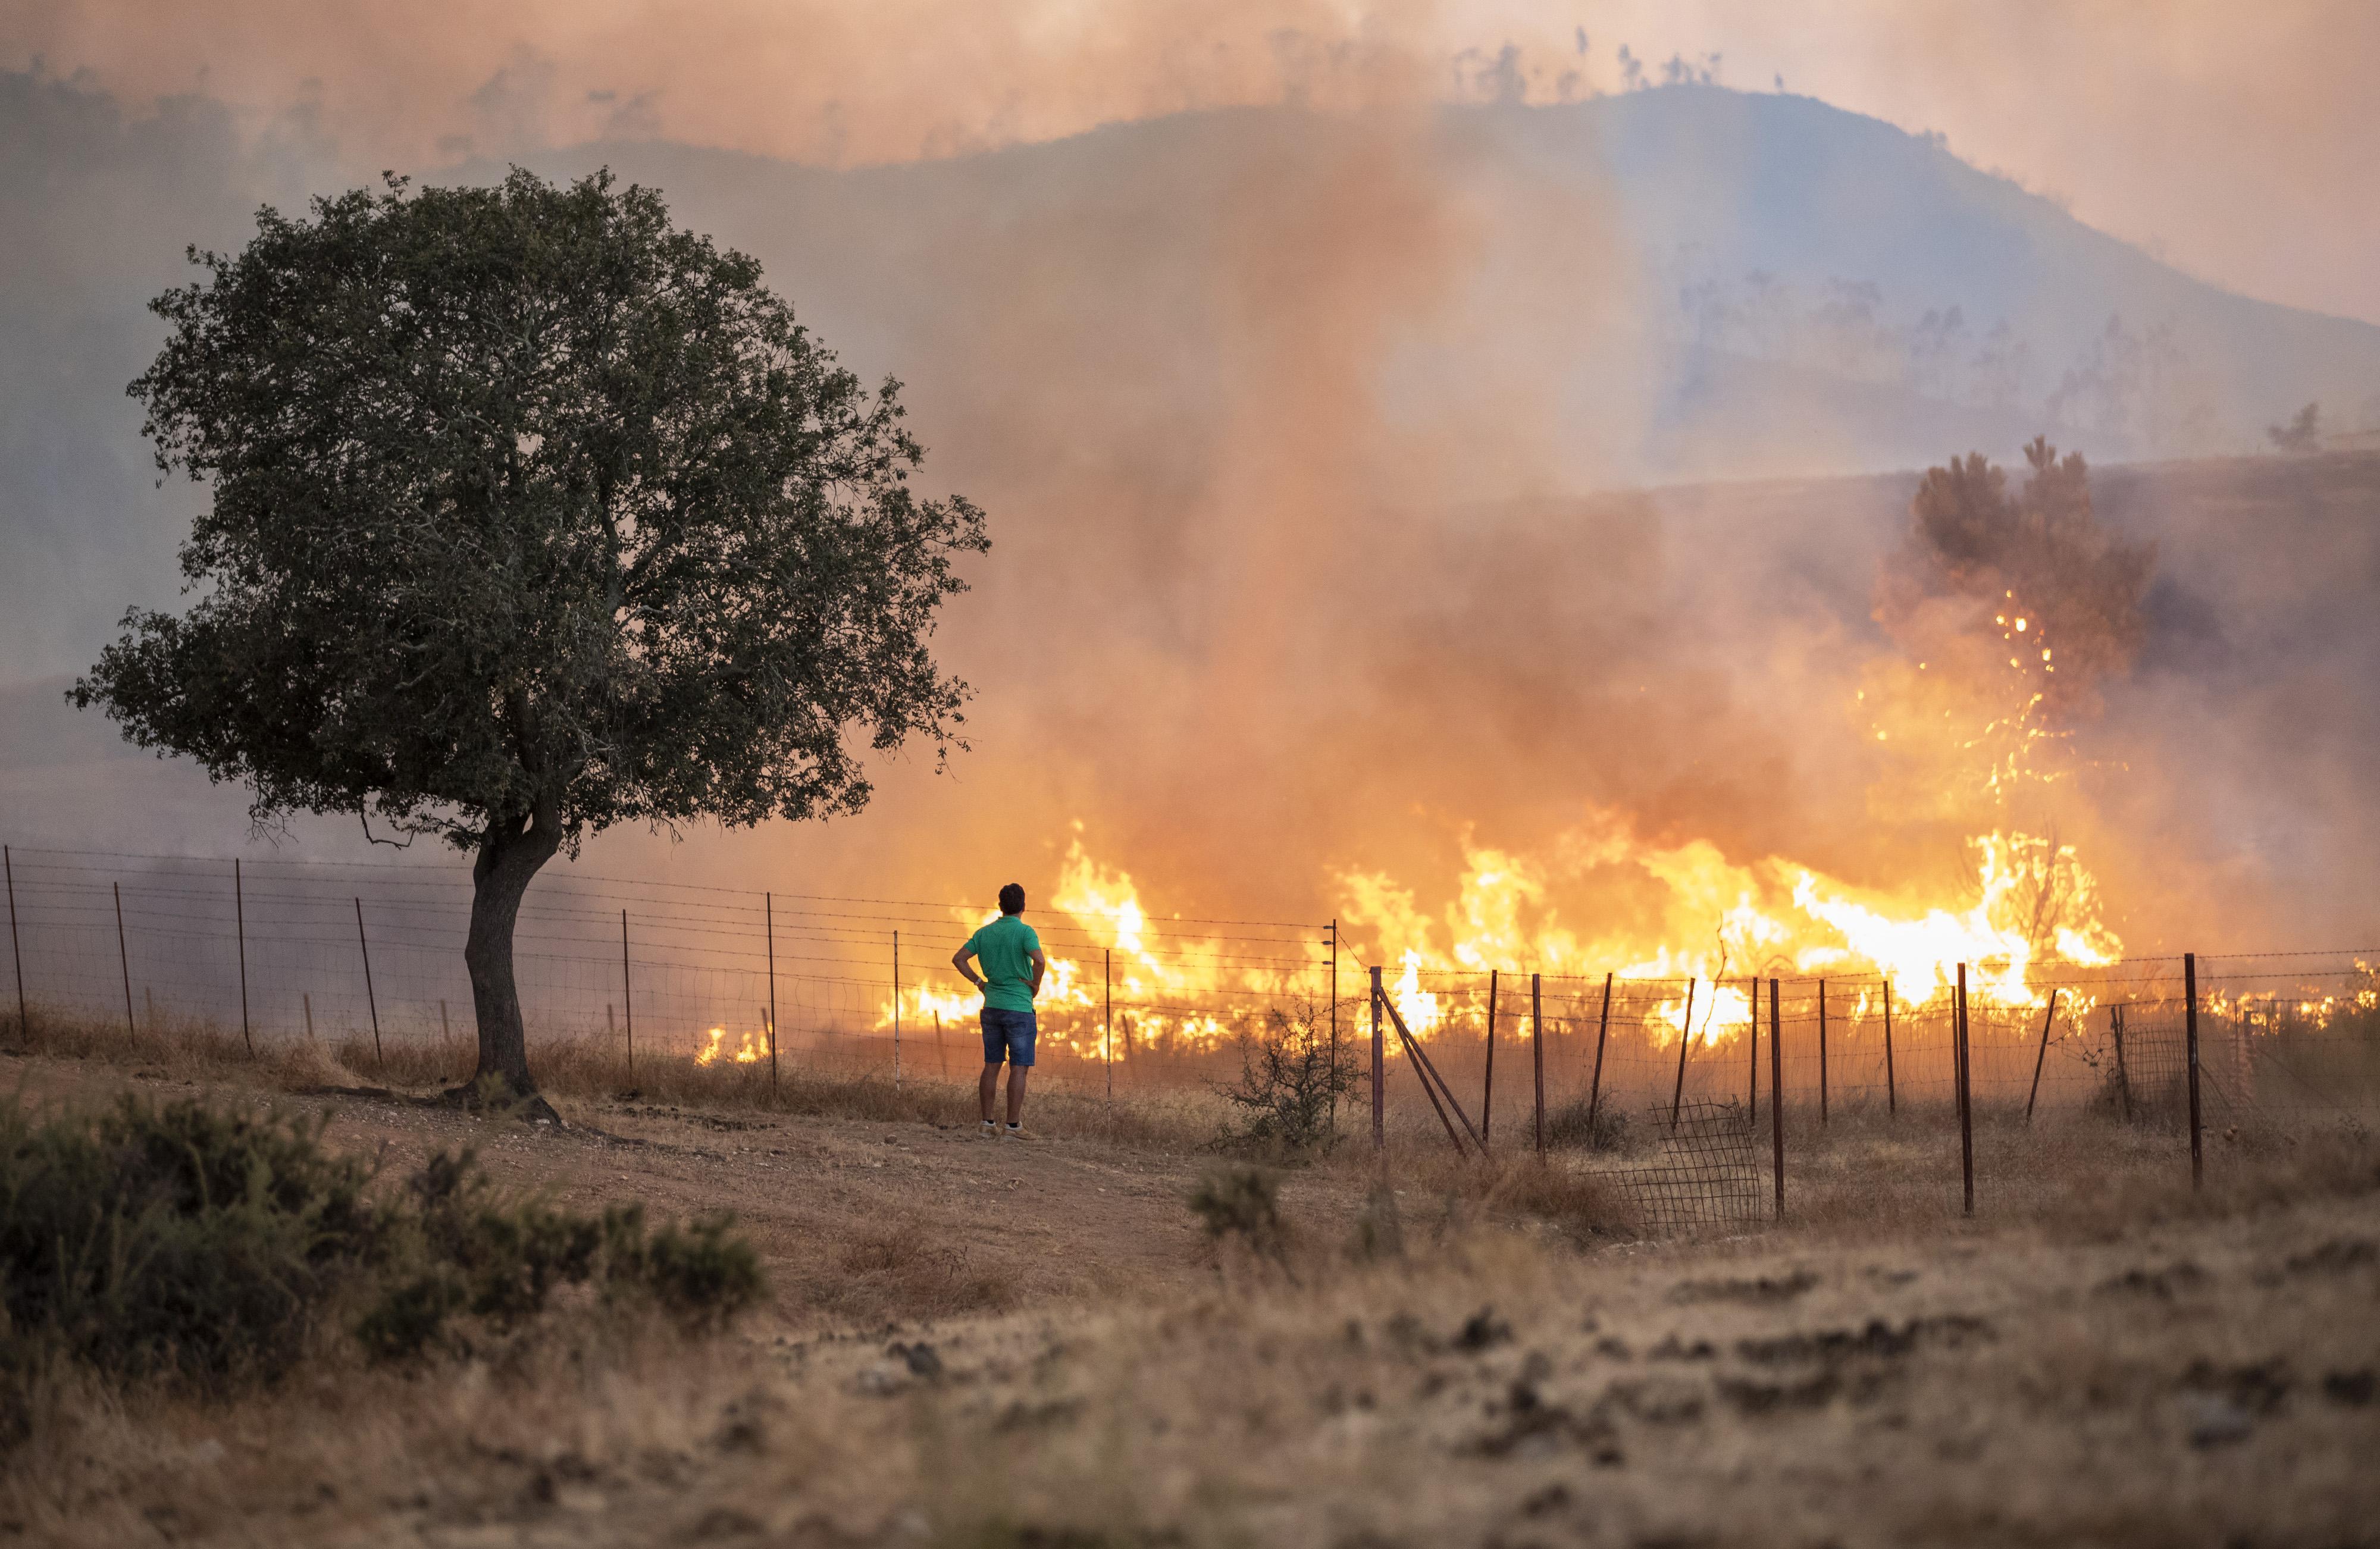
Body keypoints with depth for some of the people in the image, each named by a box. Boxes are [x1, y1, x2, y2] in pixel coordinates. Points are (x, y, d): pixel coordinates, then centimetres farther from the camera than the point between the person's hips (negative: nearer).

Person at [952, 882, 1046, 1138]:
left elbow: (958, 959, 7)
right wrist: (1036, 985, -9)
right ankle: (1013, 1126, -4)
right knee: (1019, 1068, -2)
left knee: (992, 1065, 11)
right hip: (1019, 1008, -5)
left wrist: (979, 982, 11)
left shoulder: (985, 933, 7)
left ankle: (987, 1123, 11)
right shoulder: (1024, 932, -10)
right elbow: (1040, 960, -25)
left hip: (991, 1008, 5)